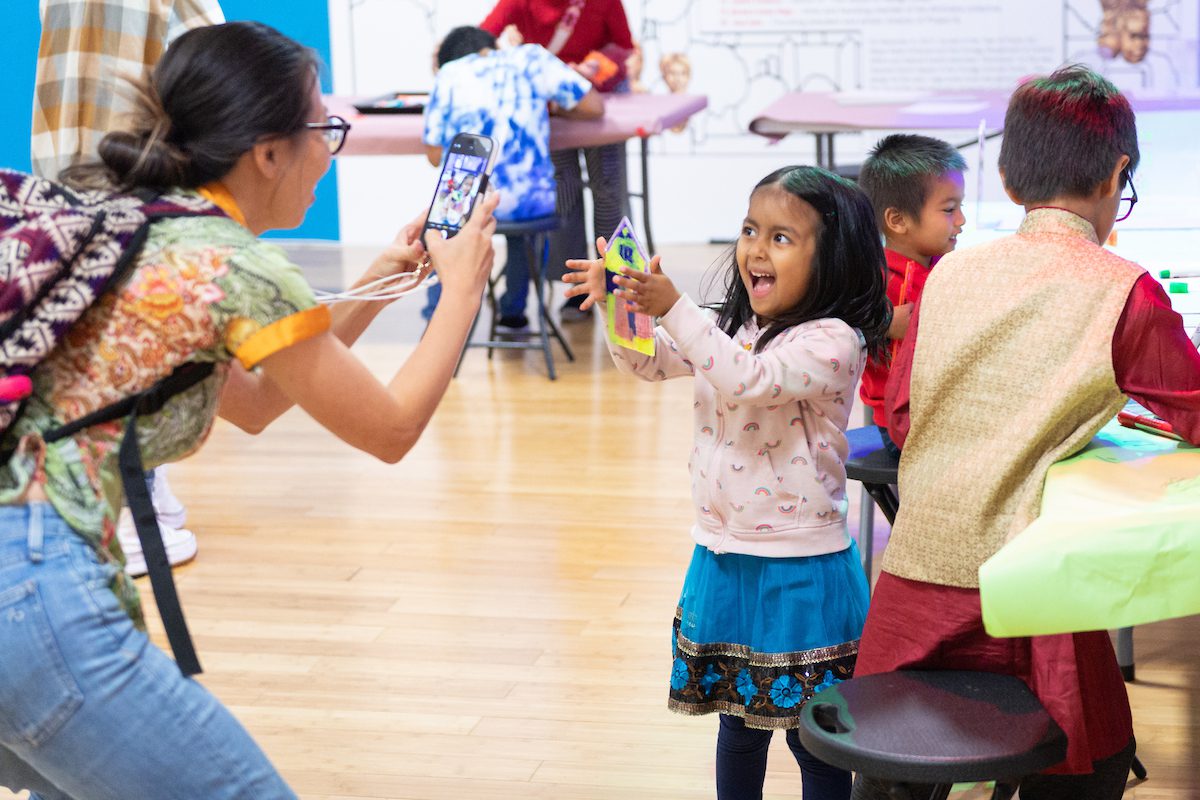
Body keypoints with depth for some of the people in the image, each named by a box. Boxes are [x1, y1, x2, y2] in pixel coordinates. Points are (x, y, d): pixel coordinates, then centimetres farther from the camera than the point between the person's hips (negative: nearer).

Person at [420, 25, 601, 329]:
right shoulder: (531, 57, 10)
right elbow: (593, 106, 7)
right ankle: (513, 310, 38)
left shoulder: (449, 73, 8)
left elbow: (435, 154, 4)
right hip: (531, 202, 1)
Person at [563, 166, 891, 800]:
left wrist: (673, 308, -37)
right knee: (739, 722, 21)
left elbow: (750, 380, -32)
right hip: (721, 558, 7)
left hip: (800, 573, -7)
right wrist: (618, 304, -16)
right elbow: (646, 362, 3)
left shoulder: (832, 341, -17)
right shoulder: (727, 329, 6)